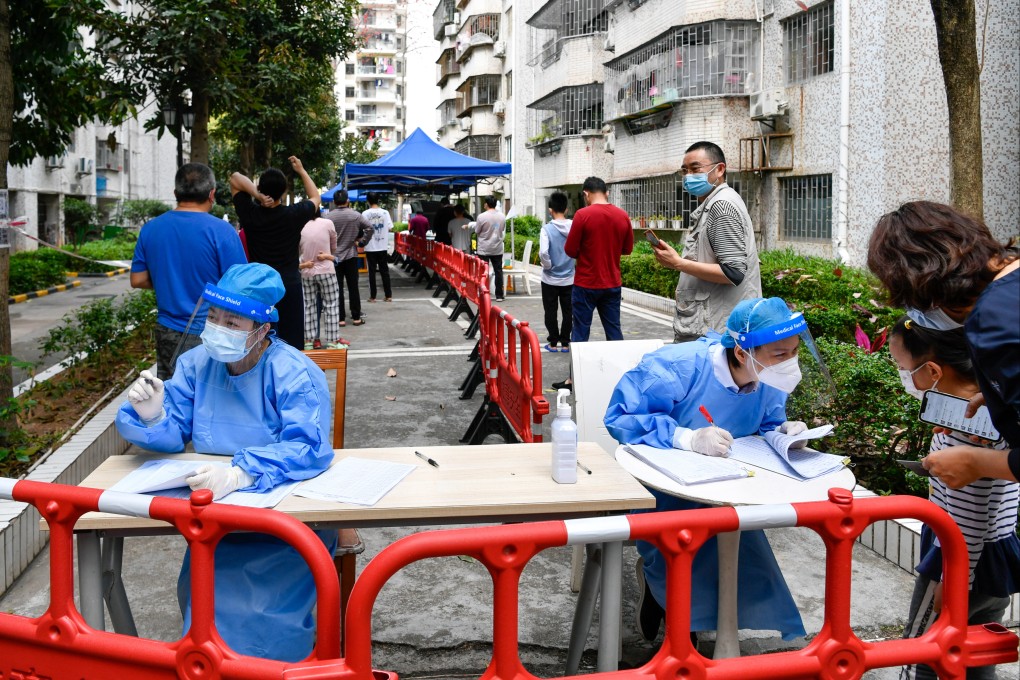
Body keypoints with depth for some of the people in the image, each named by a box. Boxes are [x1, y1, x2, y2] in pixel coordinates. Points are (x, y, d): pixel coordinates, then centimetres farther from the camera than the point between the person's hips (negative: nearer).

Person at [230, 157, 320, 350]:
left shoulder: (250, 214, -7)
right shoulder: (294, 215, -8)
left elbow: (235, 178, 5)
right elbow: (315, 197, 13)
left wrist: (256, 195, -11)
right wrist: (301, 171, 18)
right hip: (289, 285, -1)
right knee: (291, 344, 2)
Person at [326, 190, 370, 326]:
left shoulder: (329, 217, -8)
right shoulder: (355, 215, -5)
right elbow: (369, 227, -3)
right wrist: (359, 240, 4)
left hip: (334, 256, -1)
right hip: (351, 255, 1)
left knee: (337, 288, 3)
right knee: (353, 287, 7)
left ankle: (340, 318, 3)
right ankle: (356, 318, 9)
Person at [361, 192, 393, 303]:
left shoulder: (365, 214, -9)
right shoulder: (385, 212, -3)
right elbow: (390, 228, -3)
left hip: (370, 247, -2)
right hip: (382, 246, 2)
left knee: (372, 271, 4)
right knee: (384, 271, 9)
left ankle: (372, 296, 5)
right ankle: (388, 295, 9)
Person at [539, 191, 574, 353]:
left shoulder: (547, 228, -14)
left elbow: (543, 252, -24)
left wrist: (548, 265, -8)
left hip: (550, 278, -2)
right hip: (569, 278, 3)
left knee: (550, 312, 9)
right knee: (567, 311, 11)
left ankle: (553, 343, 14)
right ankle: (565, 343, 15)